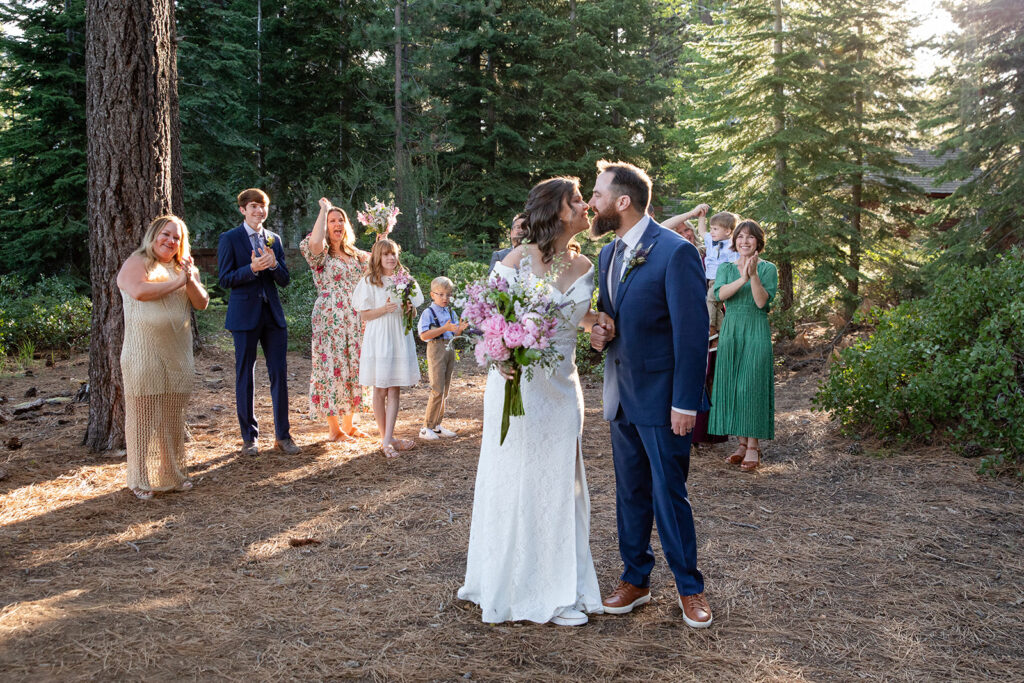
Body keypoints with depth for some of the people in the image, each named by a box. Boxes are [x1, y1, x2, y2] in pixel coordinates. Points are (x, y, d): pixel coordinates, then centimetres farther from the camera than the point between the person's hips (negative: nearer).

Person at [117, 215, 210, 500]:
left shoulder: (185, 268, 18)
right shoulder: (136, 263, 1)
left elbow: (202, 303, 8)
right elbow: (139, 290, -19)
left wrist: (190, 280, -9)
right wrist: (176, 283, -10)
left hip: (177, 355, 5)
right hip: (144, 355, -5)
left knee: (173, 415, 8)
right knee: (143, 413, -2)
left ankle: (173, 473, 18)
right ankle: (141, 480, 6)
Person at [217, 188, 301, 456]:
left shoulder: (274, 239, 12)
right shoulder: (229, 239, -1)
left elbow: (285, 280, 9)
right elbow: (225, 279, -7)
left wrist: (274, 265, -11)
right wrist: (252, 268, -21)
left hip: (273, 314, 4)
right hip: (245, 315, -4)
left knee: (280, 374, 3)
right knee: (245, 376, 4)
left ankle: (283, 435, 13)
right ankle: (249, 437, 14)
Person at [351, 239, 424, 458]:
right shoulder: (369, 281, -1)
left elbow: (413, 312, 16)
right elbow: (364, 315, -4)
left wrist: (411, 308, -6)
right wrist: (385, 309, -19)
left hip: (400, 338, 3)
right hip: (378, 339, -3)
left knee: (394, 390, -1)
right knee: (380, 390, 2)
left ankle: (388, 441, -3)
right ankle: (385, 437, 13)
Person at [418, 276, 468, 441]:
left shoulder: (451, 313, 13)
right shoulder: (428, 312, -8)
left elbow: (454, 334, 12)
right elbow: (424, 335, -18)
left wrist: (460, 328, -10)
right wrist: (444, 328, -24)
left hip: (450, 349, 7)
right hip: (436, 349, -7)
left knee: (445, 390, 11)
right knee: (437, 390, -10)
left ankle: (436, 425, 20)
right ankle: (426, 428, -2)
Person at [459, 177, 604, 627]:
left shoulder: (584, 266, 5)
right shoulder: (519, 259, -10)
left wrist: (599, 321, -2)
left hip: (562, 387, 5)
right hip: (517, 383, -5)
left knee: (559, 483, 10)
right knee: (515, 480, 4)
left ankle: (559, 588, 23)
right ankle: (513, 586, 20)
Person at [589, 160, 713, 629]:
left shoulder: (675, 252, -15)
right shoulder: (608, 254, 10)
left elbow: (692, 332, -17)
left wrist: (685, 403, -19)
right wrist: (600, 334, -3)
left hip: (662, 397, -7)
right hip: (623, 396, 7)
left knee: (668, 494, 2)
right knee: (630, 493, 15)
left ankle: (689, 587, 20)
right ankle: (635, 579, 29)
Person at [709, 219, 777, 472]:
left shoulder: (768, 269, 3)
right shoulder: (726, 268, 11)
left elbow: (762, 301, -9)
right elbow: (719, 293, -8)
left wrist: (754, 275, -20)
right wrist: (742, 278, -21)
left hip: (756, 331, -3)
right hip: (731, 330, 4)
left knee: (752, 385, -8)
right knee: (732, 386, 2)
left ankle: (753, 446, -2)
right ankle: (742, 443, 11)